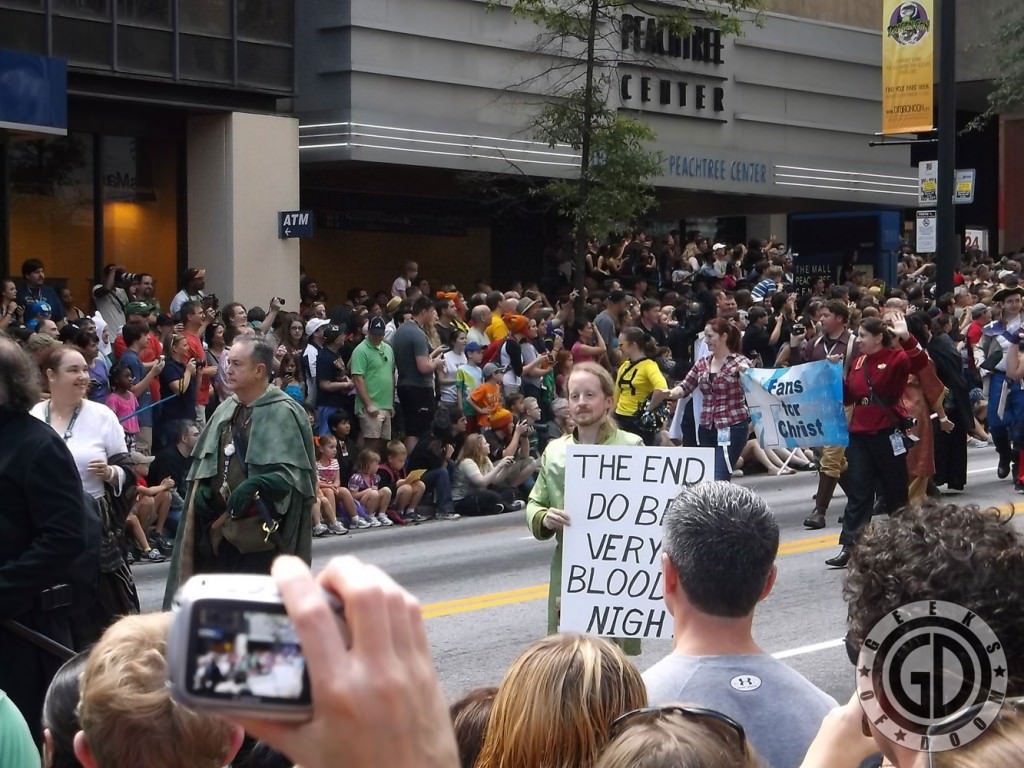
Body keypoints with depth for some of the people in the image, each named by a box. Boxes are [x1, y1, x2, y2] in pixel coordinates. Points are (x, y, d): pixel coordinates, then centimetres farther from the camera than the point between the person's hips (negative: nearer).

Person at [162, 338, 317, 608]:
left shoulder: (283, 413, -10)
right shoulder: (226, 409, 10)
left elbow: (295, 472, -16)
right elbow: (204, 460, 20)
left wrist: (256, 484, -30)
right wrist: (202, 488, 1)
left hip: (262, 533, -6)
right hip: (221, 528, 7)